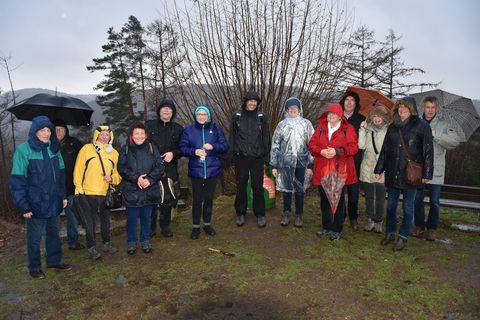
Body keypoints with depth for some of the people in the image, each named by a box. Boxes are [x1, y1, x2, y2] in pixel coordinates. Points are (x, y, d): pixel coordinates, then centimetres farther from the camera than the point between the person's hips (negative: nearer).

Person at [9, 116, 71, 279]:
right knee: (34, 237, 11)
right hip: (35, 204, -5)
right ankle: (34, 267, 29)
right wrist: (23, 206, -16)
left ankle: (54, 261, 35)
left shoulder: (54, 148, 4)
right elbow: (17, 180, -14)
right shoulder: (24, 150, -14)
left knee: (54, 233, 18)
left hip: (54, 203, 5)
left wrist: (63, 195, 10)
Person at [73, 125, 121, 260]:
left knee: (105, 219, 17)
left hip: (106, 193, 4)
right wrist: (79, 188, -7)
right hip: (88, 193, -3)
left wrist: (112, 178, -11)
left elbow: (118, 173, 10)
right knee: (90, 222, 4)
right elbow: (78, 169, -3)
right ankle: (91, 248, 16)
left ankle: (107, 243, 33)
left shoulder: (114, 153, 6)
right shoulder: (86, 149, -3)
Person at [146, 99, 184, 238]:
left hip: (170, 170, 2)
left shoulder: (178, 129, 9)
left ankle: (165, 226, 25)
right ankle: (150, 227, 17)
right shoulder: (149, 125, 4)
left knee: (167, 200, 8)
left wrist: (173, 154, -10)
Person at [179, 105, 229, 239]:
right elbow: (182, 148, -1)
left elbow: (225, 146, 0)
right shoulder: (188, 130, 1)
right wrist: (194, 151, -19)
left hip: (212, 170, 1)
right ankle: (195, 227, 20)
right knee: (197, 200, 3)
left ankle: (207, 224, 30)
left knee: (209, 198, 12)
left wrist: (213, 146, -18)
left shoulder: (216, 128, 2)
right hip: (196, 171, -1)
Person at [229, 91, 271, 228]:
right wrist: (231, 155, 1)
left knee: (258, 187, 5)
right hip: (241, 157, 0)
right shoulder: (237, 116, 2)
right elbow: (232, 137, 5)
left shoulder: (261, 117, 3)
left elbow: (266, 138, 5)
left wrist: (266, 157, 1)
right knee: (241, 186, 8)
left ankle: (260, 214, 19)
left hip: (257, 158, 0)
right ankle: (240, 213, 23)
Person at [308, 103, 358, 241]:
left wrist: (337, 151, -22)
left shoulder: (348, 129, -1)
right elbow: (311, 144, 4)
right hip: (322, 170, 3)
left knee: (338, 200, 7)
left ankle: (337, 229, 21)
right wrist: (321, 151, -16)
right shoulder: (320, 127, 9)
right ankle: (326, 226, 29)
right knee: (324, 200, 13)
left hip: (339, 170, -3)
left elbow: (353, 147, -10)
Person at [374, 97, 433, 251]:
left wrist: (426, 173, -8)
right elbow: (384, 149, 11)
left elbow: (428, 151, -5)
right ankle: (390, 233, 27)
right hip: (392, 173, 4)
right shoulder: (392, 127, 8)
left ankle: (403, 237, 19)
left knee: (408, 207, 6)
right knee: (391, 205, 12)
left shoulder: (422, 126, -4)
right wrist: (379, 169, 9)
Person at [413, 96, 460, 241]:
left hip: (436, 170, -1)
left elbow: (455, 141, -14)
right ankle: (419, 226, 26)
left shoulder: (443, 124, -1)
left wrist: (436, 135, -22)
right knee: (417, 200, 9)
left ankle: (432, 228, 24)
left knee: (434, 202, 7)